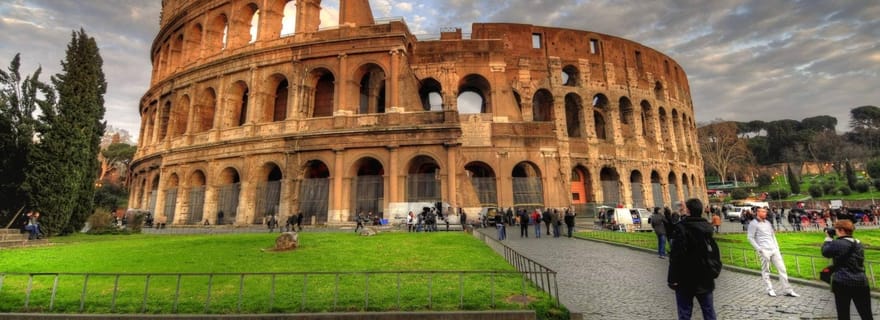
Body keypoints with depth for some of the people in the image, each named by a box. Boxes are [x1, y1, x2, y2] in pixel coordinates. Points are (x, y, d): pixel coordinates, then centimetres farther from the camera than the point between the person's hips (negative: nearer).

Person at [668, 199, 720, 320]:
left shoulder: (681, 228, -19)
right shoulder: (707, 227, 6)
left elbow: (676, 256, -21)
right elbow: (714, 252, 14)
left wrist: (672, 278, -15)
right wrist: (715, 271, 23)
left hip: (685, 279, -7)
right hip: (705, 278, 7)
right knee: (709, 310, 17)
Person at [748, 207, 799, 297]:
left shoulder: (767, 222, 15)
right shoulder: (753, 224, -7)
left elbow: (773, 235, 22)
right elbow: (751, 238, -9)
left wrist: (777, 247, 12)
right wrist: (759, 249, -13)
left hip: (774, 250, 6)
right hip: (764, 251, -6)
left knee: (782, 269, 4)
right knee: (766, 271, 2)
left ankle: (787, 290, 9)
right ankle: (770, 289, 10)